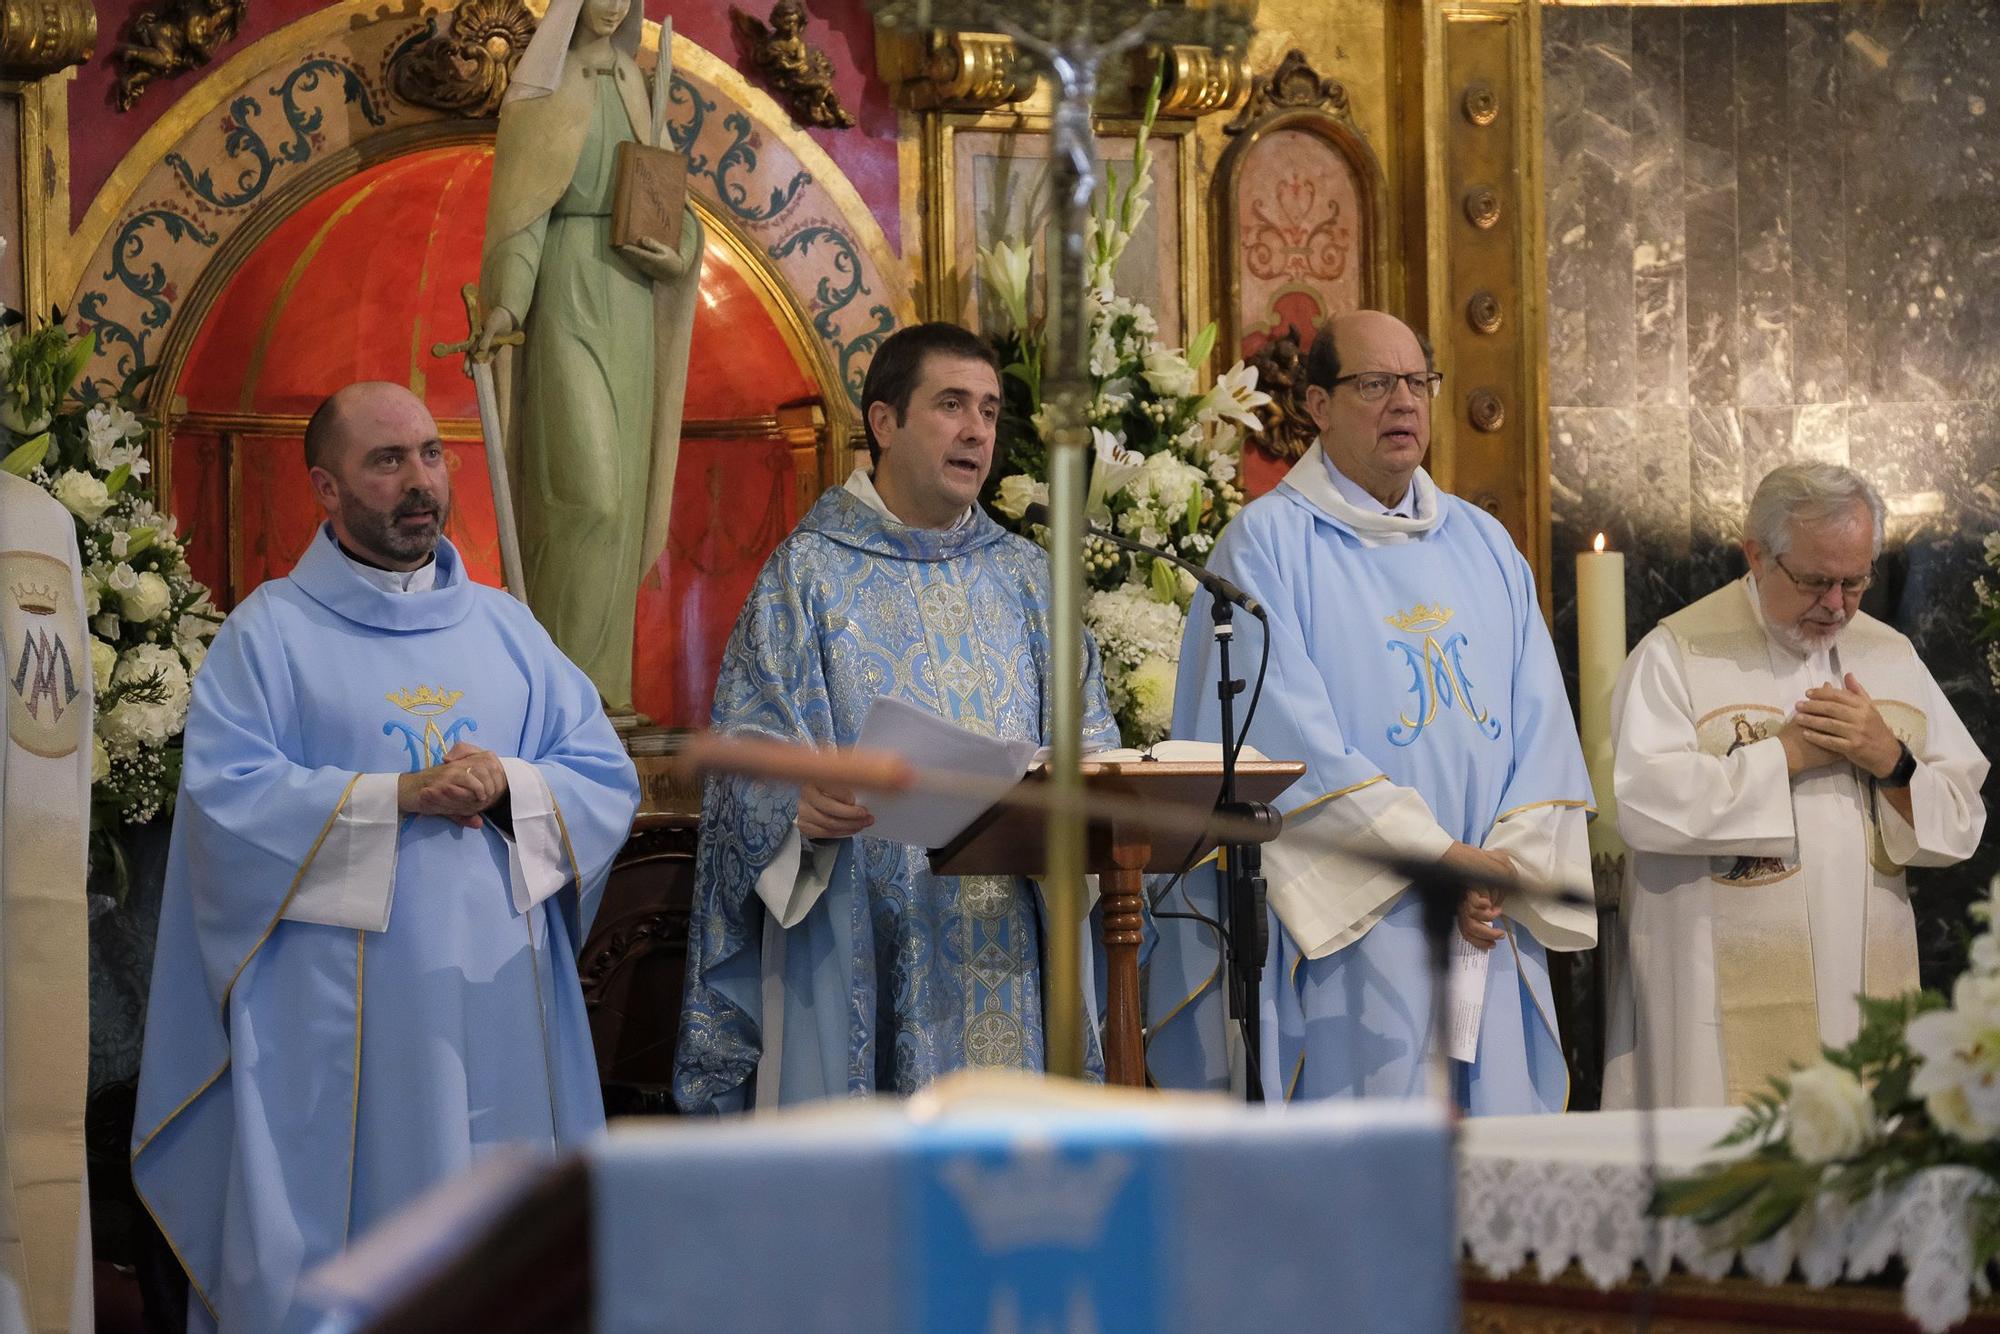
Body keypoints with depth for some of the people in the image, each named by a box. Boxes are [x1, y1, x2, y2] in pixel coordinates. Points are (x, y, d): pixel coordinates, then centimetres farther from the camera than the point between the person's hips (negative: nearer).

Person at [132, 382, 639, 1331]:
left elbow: (608, 785, 8)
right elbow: (226, 798, -12)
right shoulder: (270, 631, 0)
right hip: (335, 1016, -4)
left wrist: (508, 785, -12)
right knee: (328, 1257, -3)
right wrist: (398, 795, -18)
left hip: (498, 1004, 4)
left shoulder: (507, 629, 13)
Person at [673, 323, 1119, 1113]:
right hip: (862, 951, -4)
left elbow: (1084, 737, 12)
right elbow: (751, 756, -6)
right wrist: (804, 808, -27)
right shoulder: (810, 573, 1)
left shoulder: (1024, 578, 15)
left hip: (1008, 952, 4)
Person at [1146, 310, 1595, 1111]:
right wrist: (1439, 855, -16)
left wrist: (1509, 868, -7)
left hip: (1487, 934, 6)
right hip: (1345, 938, -5)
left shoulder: (1484, 546, 16)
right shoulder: (1269, 542, -3)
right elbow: (1290, 740, -12)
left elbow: (1540, 725, 9)